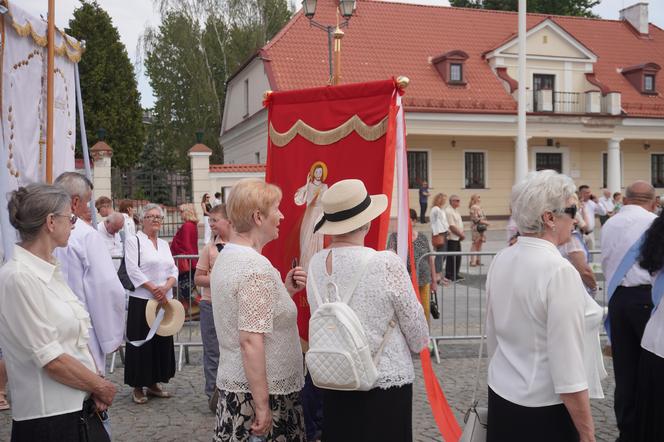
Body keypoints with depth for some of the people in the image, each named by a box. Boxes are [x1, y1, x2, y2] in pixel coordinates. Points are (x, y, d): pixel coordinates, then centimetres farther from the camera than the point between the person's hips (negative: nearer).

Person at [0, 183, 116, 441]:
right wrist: (102, 386, -8)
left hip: (80, 407, 8)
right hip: (48, 418, -8)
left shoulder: (49, 270, 8)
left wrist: (96, 386, -2)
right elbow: (51, 359, -19)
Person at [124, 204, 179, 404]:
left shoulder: (164, 244, 15)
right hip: (142, 300, -6)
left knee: (162, 340, 9)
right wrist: (154, 289, -17)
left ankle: (153, 383, 22)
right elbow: (133, 270, -13)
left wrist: (166, 287, -10)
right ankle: (137, 387, 10)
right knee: (141, 342, -1)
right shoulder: (133, 241, -3)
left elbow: (174, 270, 10)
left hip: (165, 300, 6)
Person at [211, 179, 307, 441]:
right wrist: (262, 406, -22)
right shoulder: (258, 267, -20)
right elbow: (251, 341, -25)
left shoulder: (226, 257, 9)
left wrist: (285, 291, 7)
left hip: (232, 383, 9)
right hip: (264, 390, -9)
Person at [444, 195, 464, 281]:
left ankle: (455, 275, 22)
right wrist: (461, 234, -12)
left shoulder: (456, 211, 15)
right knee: (451, 257, -4)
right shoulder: (448, 211, -16)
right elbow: (452, 227, -20)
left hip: (457, 238, 10)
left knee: (458, 257, 13)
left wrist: (462, 234, 4)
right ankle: (449, 275, 4)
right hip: (451, 238, -10)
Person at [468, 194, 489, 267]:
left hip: (481, 228, 9)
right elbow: (475, 218, -18)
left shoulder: (479, 207, 16)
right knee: (475, 244, -6)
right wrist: (484, 222, -17)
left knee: (479, 244, 11)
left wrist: (485, 222, 7)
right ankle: (473, 261, -3)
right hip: (476, 227, -9)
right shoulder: (473, 207, -12)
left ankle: (478, 260, 16)